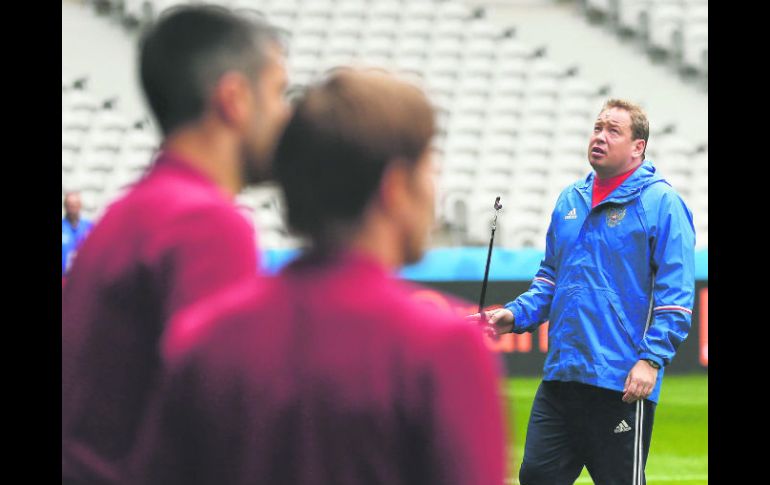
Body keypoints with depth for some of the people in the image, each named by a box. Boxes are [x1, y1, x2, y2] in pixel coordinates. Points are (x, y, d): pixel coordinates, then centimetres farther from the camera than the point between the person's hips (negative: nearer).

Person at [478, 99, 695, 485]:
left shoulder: (661, 203, -7)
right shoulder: (570, 200, 15)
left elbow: (675, 292, -11)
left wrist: (651, 359, -19)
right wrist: (516, 315, 7)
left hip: (623, 384, -7)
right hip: (561, 376, 7)